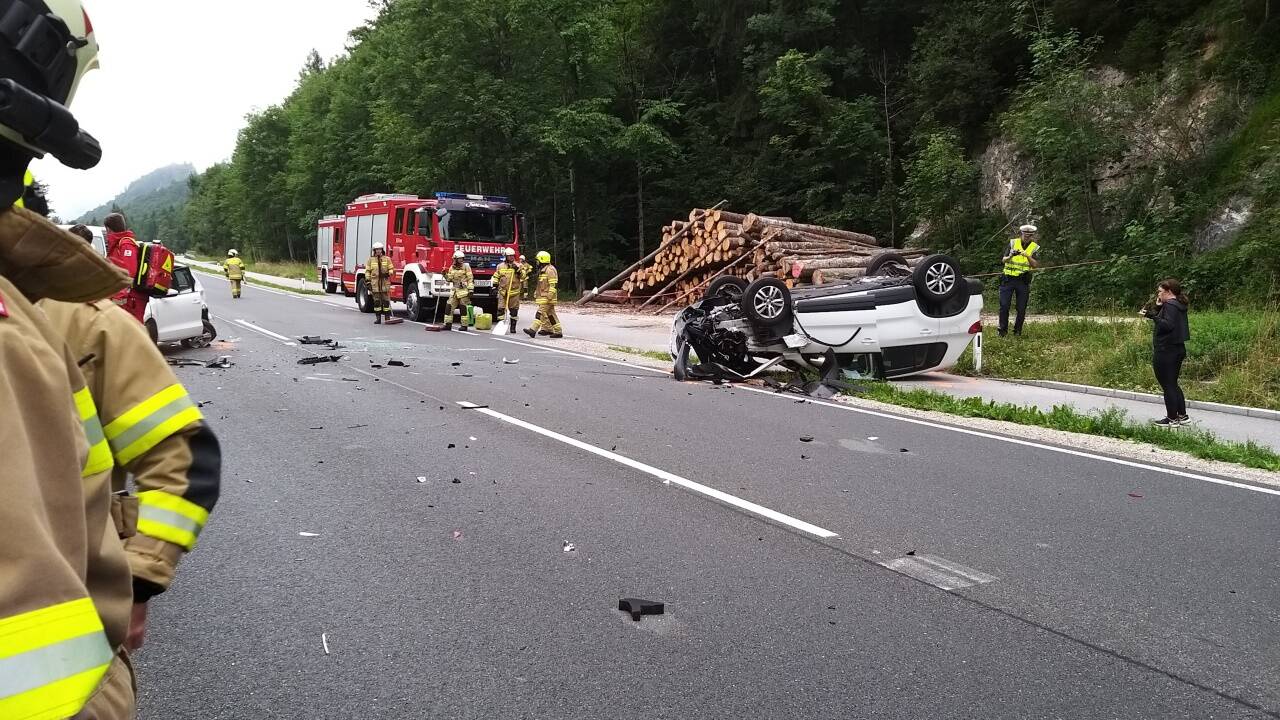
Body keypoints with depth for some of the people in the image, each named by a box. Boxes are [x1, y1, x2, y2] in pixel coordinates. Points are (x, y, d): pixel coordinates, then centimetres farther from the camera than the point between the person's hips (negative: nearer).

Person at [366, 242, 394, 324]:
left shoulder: (387, 259, 8)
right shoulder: (371, 260, 9)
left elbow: (391, 269, 9)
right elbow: (367, 271, 7)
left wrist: (388, 274, -12)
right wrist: (368, 281, -2)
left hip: (385, 283, -1)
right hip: (375, 283, 1)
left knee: (386, 300, -2)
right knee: (376, 301, 2)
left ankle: (388, 317, 3)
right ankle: (378, 318, 6)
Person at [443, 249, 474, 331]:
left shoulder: (466, 266, -3)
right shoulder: (452, 268, 12)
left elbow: (470, 279, -7)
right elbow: (449, 279, 16)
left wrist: (470, 290, -13)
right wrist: (445, 275, -3)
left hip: (463, 291, -5)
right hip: (454, 290, 5)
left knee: (463, 308, -2)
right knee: (450, 307, 1)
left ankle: (464, 325, 4)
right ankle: (448, 324, 7)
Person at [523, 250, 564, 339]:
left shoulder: (550, 269, -12)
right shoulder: (541, 270, 20)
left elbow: (552, 284, -19)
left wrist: (550, 295, -24)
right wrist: (536, 294, 26)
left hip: (546, 297, -10)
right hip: (542, 296, 10)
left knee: (541, 312, -14)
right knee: (550, 314, 11)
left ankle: (533, 329, -20)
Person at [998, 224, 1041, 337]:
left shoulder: (1034, 247, 3)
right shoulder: (1013, 243, 3)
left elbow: (1035, 265, -6)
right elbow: (1004, 260, 1)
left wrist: (1028, 256, -22)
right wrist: (1010, 256, -21)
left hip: (1023, 280, 0)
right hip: (1009, 278, 0)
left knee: (1021, 308, 3)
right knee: (1004, 305, -5)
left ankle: (1017, 331, 13)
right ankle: (1003, 330, 5)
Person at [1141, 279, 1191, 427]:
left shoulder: (1170, 305, -15)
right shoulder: (1179, 305, 15)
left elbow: (1168, 325, -26)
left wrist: (1153, 316, -31)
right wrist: (1158, 308, 9)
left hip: (1166, 352, -10)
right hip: (1178, 349, 10)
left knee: (1167, 385, -2)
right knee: (1173, 384, 18)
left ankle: (1172, 419, 3)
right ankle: (1182, 416, 21)